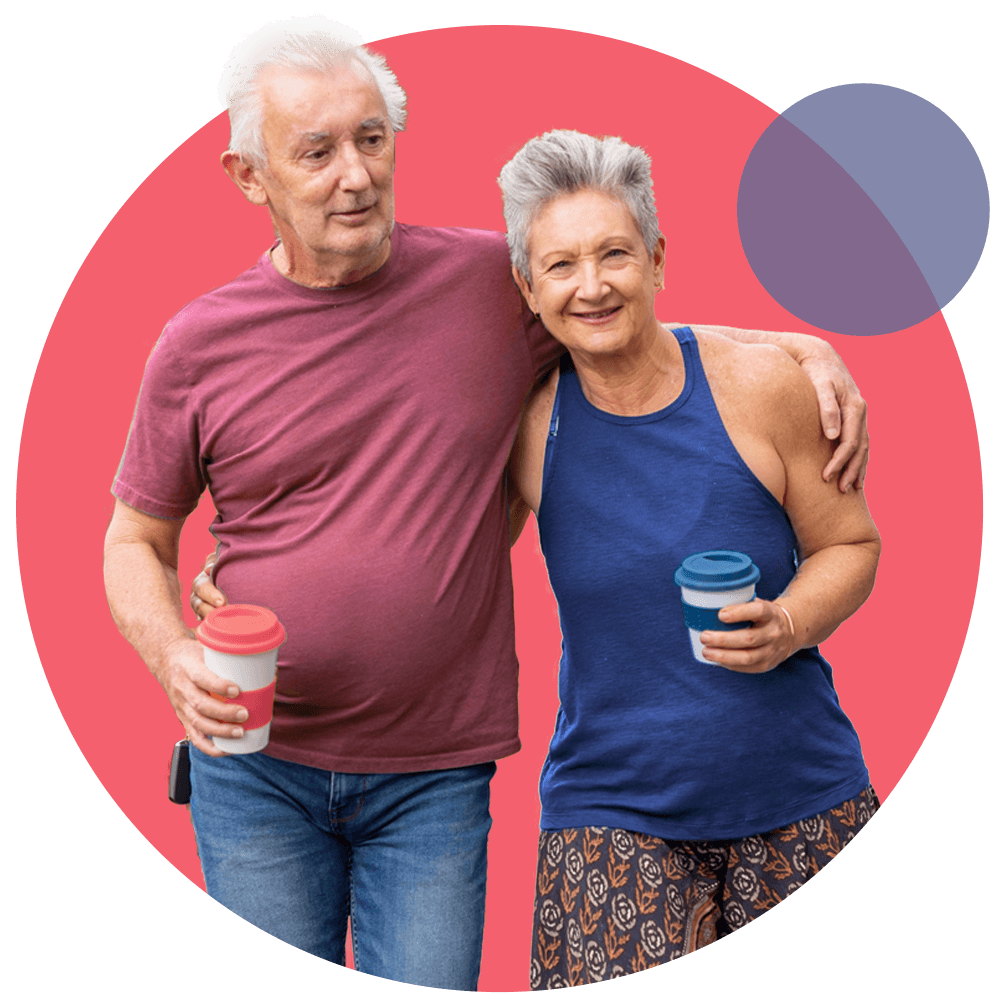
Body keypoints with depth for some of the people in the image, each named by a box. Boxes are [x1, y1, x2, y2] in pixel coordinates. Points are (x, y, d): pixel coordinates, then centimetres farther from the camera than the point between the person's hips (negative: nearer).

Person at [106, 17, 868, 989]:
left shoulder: (492, 280, -2)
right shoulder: (200, 344, -3)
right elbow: (136, 540, 7)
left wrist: (801, 346, -1)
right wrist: (174, 656, -13)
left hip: (435, 773, 0)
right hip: (256, 769, 0)